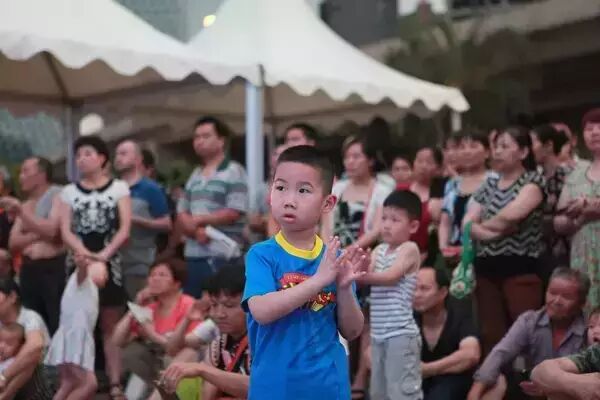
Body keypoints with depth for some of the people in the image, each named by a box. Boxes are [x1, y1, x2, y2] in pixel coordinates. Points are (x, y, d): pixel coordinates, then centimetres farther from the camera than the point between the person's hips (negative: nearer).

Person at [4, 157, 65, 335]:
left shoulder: (58, 195, -2)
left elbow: (51, 230, -17)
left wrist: (21, 212, -16)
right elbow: (13, 243, 9)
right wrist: (37, 235, -8)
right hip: (29, 271, 7)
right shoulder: (25, 205, 19)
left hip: (54, 268, -7)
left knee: (60, 326, -10)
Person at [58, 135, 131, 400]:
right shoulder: (69, 192, 10)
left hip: (109, 263, -2)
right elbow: (65, 230, 0)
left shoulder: (119, 188, 4)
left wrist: (105, 253, -19)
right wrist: (82, 250, -19)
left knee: (110, 327, 2)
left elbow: (125, 229, -4)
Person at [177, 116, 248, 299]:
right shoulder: (194, 176, 18)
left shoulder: (234, 172, -4)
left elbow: (234, 212, -13)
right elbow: (181, 214, 13)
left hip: (222, 256, -7)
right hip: (193, 255, 7)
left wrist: (200, 220, -5)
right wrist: (197, 231, -8)